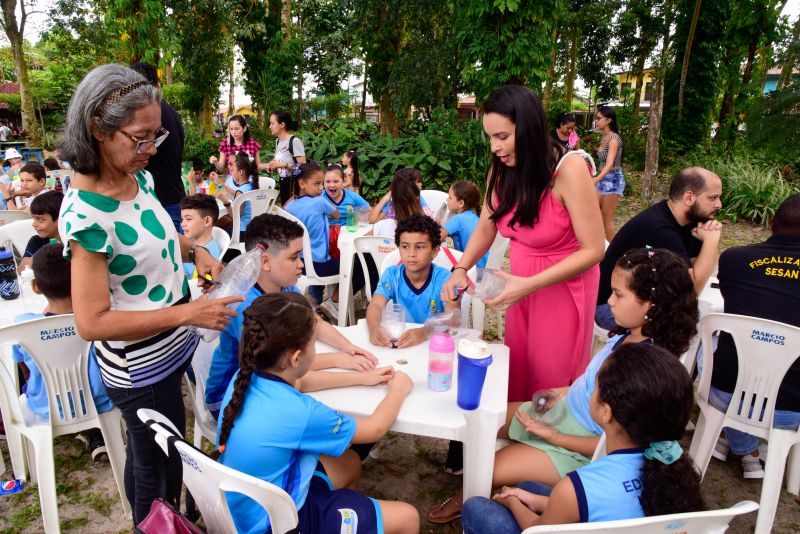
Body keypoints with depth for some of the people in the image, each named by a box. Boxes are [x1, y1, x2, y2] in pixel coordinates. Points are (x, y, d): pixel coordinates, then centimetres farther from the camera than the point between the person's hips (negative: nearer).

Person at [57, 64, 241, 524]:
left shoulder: (138, 176, -4)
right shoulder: (86, 214, -28)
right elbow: (92, 322, -26)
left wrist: (194, 250, -1)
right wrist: (188, 313, -28)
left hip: (172, 347, 8)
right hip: (141, 368, -8)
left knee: (145, 451, 30)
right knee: (161, 470, 14)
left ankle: (145, 520, 55)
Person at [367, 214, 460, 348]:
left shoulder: (444, 278, -11)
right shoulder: (391, 275, -4)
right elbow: (376, 305, -16)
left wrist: (424, 331, -40)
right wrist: (374, 328, -38)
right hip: (399, 339, 0)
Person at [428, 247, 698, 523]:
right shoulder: (630, 335, -8)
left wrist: (555, 437, -20)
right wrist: (568, 391, 3)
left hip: (581, 446, -8)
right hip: (564, 409, 8)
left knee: (492, 470, -6)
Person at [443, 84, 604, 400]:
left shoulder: (569, 169, -25)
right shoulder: (501, 169, -7)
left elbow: (593, 250, -22)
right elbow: (485, 227, 4)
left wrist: (529, 285, -28)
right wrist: (460, 269, -13)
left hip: (563, 286, -5)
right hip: (521, 283, 5)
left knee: (549, 383, 10)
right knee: (516, 374, 18)